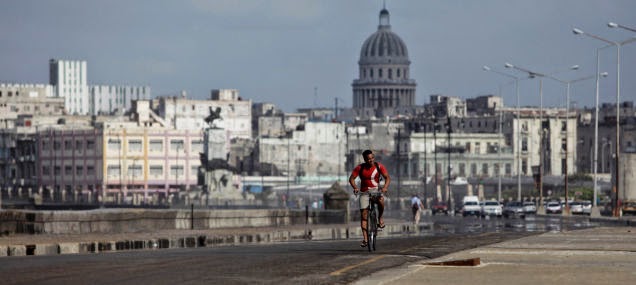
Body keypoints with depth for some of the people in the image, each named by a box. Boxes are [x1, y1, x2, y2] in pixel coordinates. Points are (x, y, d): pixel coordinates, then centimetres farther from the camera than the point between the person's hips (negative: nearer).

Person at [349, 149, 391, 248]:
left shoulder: (379, 166, -8)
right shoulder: (360, 168, -8)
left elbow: (387, 177, -10)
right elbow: (351, 178, -7)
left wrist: (385, 187, -29)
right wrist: (355, 188, -27)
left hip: (376, 190, 0)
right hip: (364, 192, 0)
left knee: (381, 201, -35)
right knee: (364, 214, -8)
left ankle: (380, 218, -7)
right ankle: (365, 239, -6)